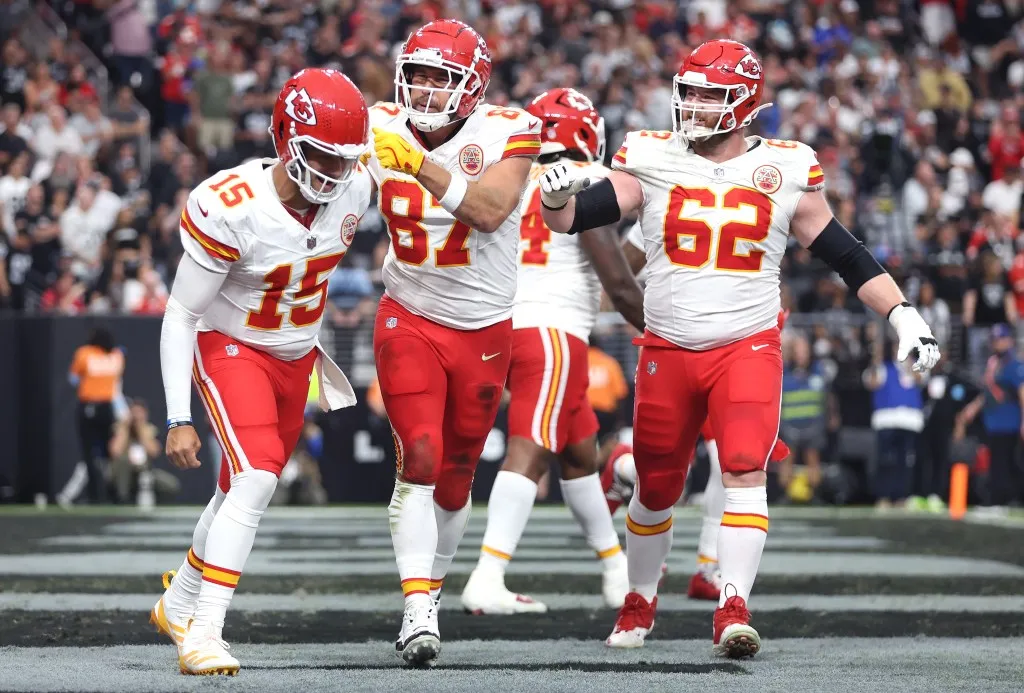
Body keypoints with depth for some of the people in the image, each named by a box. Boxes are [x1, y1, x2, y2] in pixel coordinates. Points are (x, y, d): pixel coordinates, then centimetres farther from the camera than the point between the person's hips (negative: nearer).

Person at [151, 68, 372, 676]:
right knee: (256, 479, -24)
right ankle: (203, 635, -23)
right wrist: (179, 418, -23)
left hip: (297, 357, 6)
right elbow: (181, 316, -22)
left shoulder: (353, 191, -13)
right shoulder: (229, 209, -29)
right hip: (231, 349, -6)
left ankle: (178, 604, 39)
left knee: (247, 490, 16)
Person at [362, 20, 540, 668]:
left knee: (455, 478, 12)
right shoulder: (383, 129, -5)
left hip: (484, 330, 0)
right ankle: (418, 613, -18)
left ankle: (431, 587, 34)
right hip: (409, 320, 0)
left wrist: (420, 164, -36)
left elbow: (489, 211, -29)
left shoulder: (507, 133, -14)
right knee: (419, 460, -17)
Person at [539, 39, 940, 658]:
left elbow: (846, 254, 7)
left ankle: (734, 613, -22)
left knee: (745, 473, -20)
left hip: (748, 347, -1)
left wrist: (903, 315, 0)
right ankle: (640, 604, 34)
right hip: (668, 351, 1)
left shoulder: (785, 172, 1)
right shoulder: (654, 162, 0)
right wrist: (557, 197, -29)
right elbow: (570, 218, -5)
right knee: (656, 488, 12)